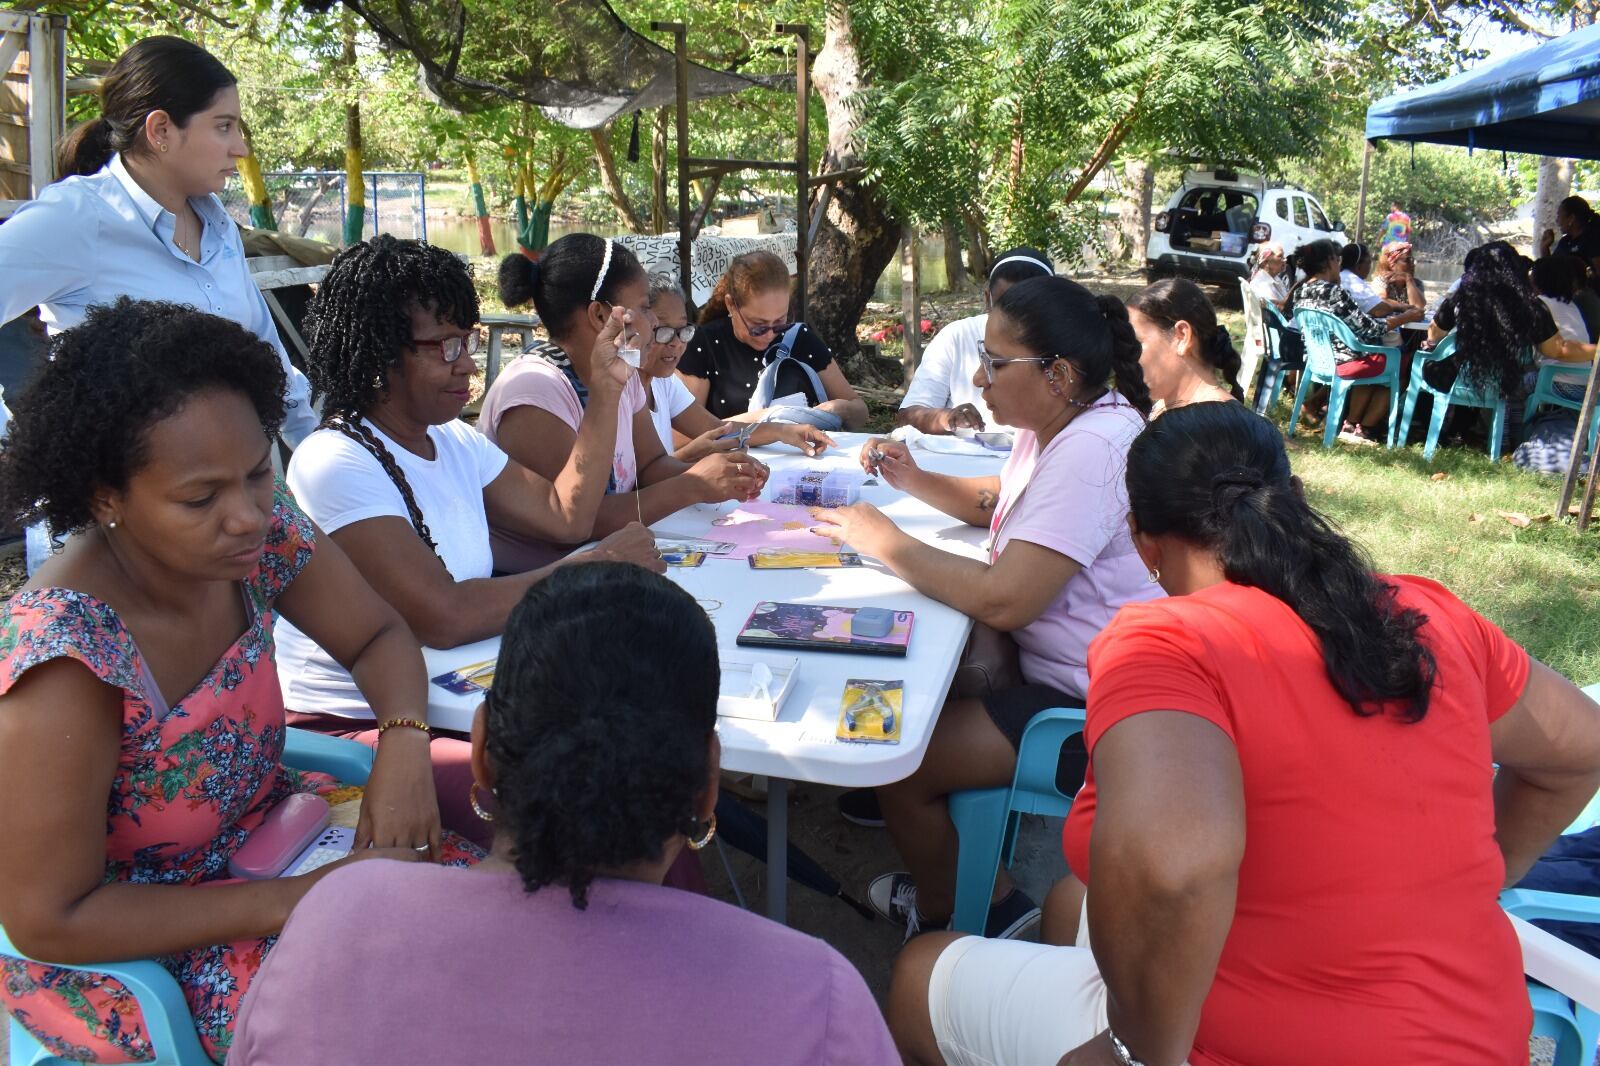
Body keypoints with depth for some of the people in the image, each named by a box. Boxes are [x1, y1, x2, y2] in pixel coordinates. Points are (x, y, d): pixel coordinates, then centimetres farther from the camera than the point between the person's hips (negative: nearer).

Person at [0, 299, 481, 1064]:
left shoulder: (262, 532, -14)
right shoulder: (65, 662, -31)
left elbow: (379, 638, 3)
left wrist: (403, 744, -18)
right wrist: (296, 900, -25)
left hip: (260, 836, 6)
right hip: (119, 939, -6)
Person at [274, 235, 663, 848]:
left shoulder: (453, 441, 10)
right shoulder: (335, 464, -18)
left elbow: (565, 514, 9)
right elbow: (443, 616, -26)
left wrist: (607, 393, 4)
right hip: (354, 728, -8)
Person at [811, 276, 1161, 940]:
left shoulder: (1091, 449, -25)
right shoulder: (1060, 422, 6)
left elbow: (1003, 602, -30)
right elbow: (998, 503, 25)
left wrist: (883, 543, -18)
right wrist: (916, 481, 6)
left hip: (1091, 704, -11)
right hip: (1050, 660, 11)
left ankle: (944, 913, 19)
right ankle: (943, 885, 28)